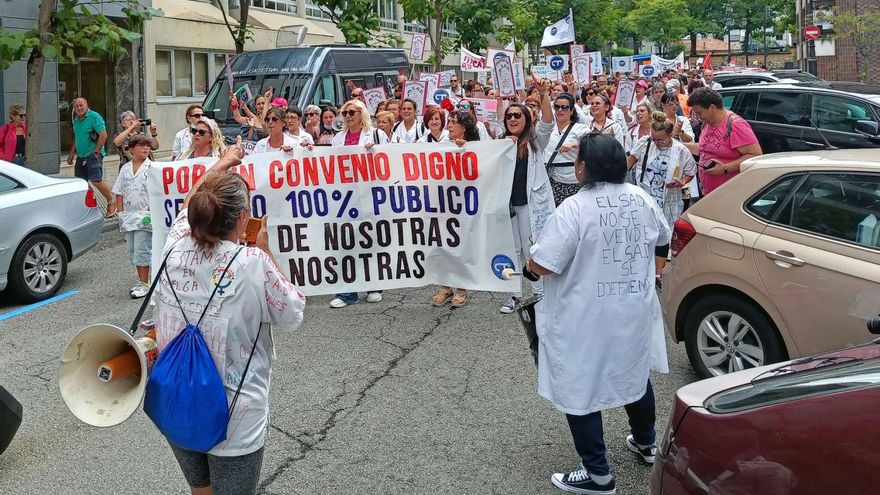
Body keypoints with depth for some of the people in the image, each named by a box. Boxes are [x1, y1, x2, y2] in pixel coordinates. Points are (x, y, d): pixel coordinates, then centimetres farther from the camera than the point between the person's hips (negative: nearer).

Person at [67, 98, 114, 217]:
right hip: (80, 156, 8)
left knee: (96, 180, -16)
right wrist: (72, 153, 22)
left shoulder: (94, 117, -10)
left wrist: (96, 152, -15)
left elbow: (103, 135, -16)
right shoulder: (76, 119, 15)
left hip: (93, 155, -8)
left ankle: (111, 203, 0)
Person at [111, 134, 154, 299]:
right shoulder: (125, 168, 11)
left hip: (144, 216, -6)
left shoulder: (152, 168, -5)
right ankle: (141, 281, 23)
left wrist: (152, 210, -15)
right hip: (129, 215, 6)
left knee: (142, 251, -6)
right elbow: (119, 193, 14)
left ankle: (144, 284, 2)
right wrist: (120, 212, 7)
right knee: (133, 251, 12)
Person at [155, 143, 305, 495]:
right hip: (233, 420, -5)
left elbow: (189, 207, 16)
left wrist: (221, 165, 29)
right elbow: (293, 315, -4)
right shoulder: (253, 264, -20)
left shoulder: (175, 248, -7)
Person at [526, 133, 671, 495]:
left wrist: (530, 262, 0)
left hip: (587, 318, -7)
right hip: (635, 310, 7)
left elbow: (541, 266, -23)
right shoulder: (642, 199, -1)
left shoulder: (575, 208, -22)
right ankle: (645, 443, 45)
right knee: (635, 374, 26)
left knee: (580, 389, 6)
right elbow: (662, 239, 18)